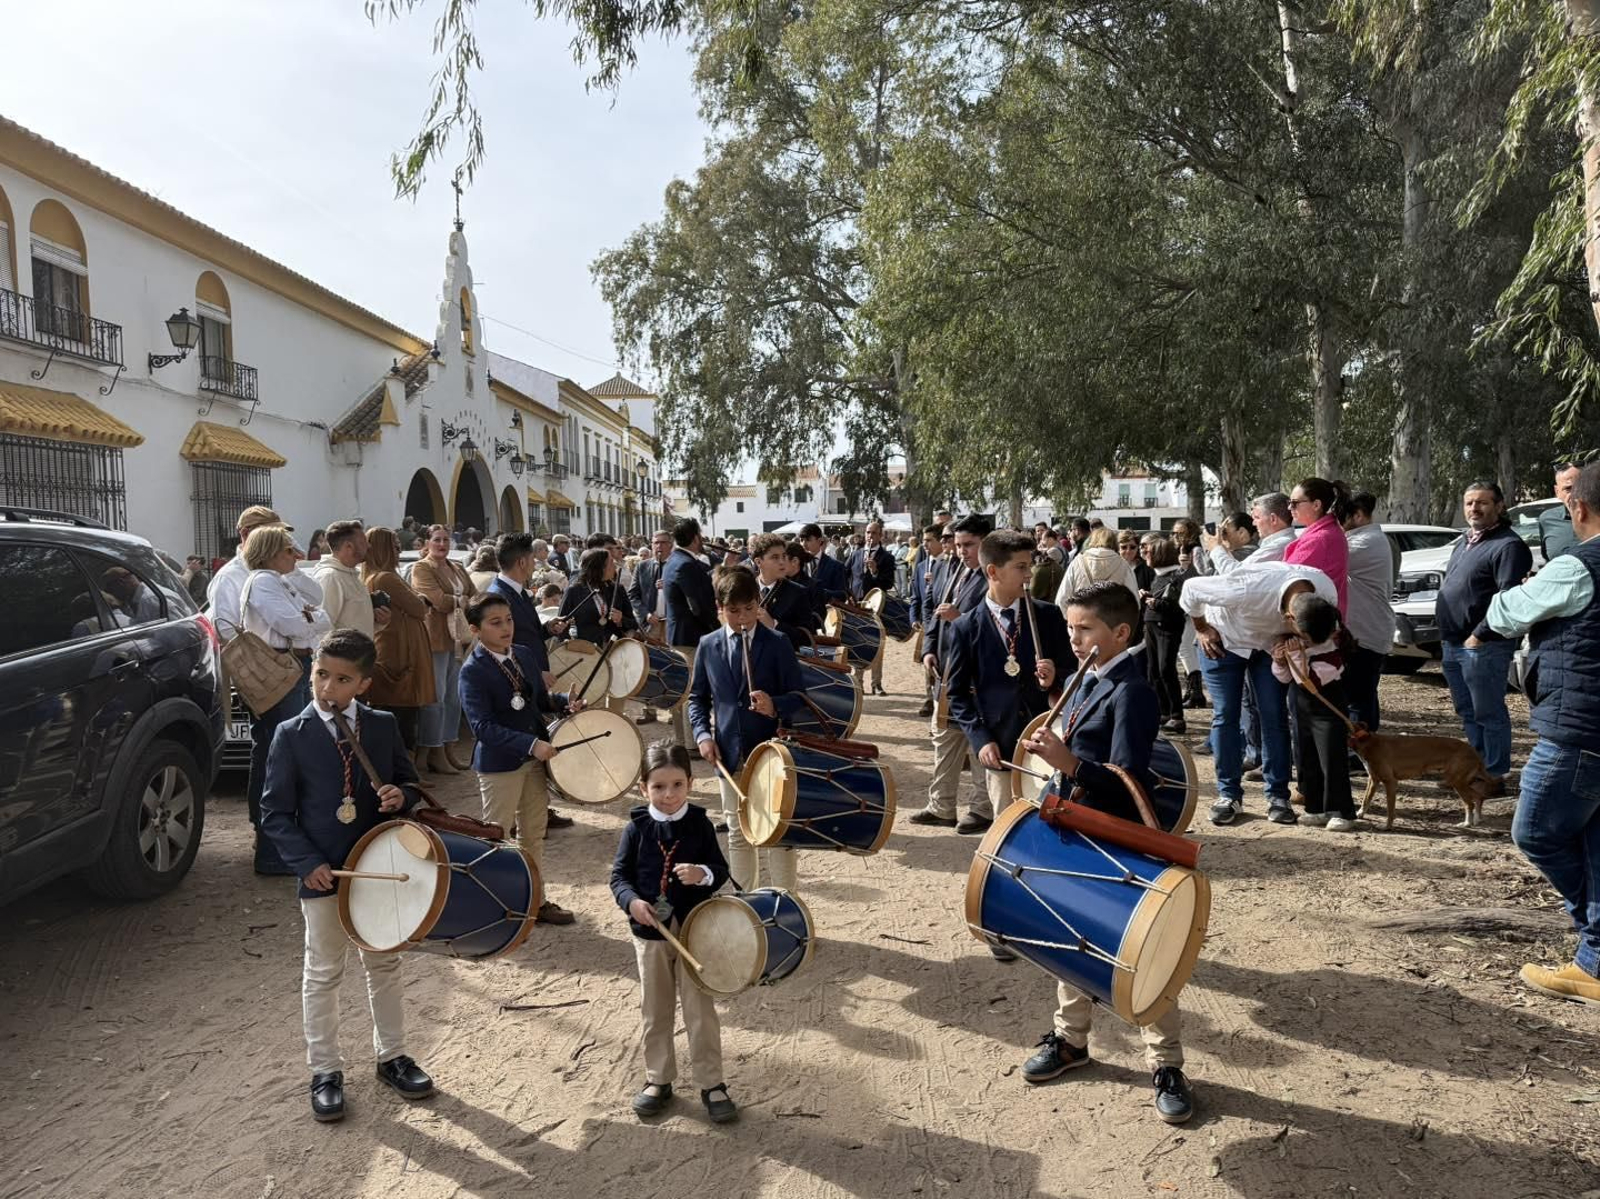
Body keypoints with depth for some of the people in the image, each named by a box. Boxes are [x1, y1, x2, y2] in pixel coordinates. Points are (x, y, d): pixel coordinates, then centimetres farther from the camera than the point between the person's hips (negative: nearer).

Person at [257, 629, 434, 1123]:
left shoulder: (383, 726, -2)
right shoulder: (291, 735, -9)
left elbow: (409, 782, 9)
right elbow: (275, 813, -7)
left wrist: (401, 795, -15)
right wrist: (307, 863, -17)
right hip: (322, 874, -3)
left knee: (385, 966, 16)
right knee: (322, 975, 10)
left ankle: (391, 1056, 33)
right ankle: (325, 1071, 26)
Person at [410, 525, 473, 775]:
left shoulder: (456, 568, 19)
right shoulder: (421, 569, -4)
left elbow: (474, 596, 12)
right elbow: (439, 601, -16)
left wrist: (453, 602, -5)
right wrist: (462, 600, 0)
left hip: (457, 639, 8)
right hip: (436, 639, -8)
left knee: (454, 697, 11)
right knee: (436, 696, -5)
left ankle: (449, 751, 18)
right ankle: (434, 754, 2)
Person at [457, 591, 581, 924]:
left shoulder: (524, 655, 3)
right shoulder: (472, 671, -18)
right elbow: (482, 726, -25)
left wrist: (565, 701, -7)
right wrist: (531, 745, -32)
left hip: (535, 758, 7)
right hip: (499, 764, -7)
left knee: (534, 833, 17)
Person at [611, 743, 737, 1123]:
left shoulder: (699, 824, -6)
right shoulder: (637, 828, -6)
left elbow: (721, 869, -2)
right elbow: (619, 875, -2)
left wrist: (703, 874, -24)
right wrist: (631, 901, -21)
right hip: (650, 934, 1)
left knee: (700, 1010, 5)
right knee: (655, 1012, 14)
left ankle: (712, 1084, 17)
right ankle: (658, 1080, 29)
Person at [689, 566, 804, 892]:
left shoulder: (777, 643, -5)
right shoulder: (708, 646, 4)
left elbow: (799, 696, -6)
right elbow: (697, 697, 11)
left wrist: (775, 706, -26)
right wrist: (703, 733, -5)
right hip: (729, 755, 3)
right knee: (738, 833, 15)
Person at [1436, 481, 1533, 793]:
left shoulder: (1508, 545, -12)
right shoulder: (1465, 542, 18)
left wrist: (1479, 635, -20)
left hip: (1482, 646, -9)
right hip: (1453, 644, 9)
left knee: (1488, 714, -2)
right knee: (1467, 712, 16)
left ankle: (1494, 776, 5)